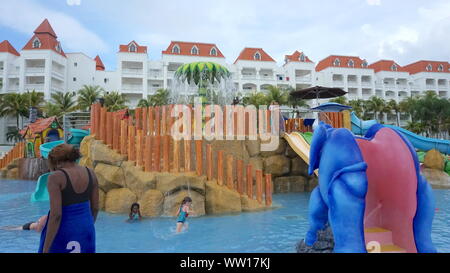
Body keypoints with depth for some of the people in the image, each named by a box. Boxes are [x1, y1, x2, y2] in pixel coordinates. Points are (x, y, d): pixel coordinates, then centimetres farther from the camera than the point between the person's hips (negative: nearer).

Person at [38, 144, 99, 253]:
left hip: (62, 232, -4)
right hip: (86, 231, 5)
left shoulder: (56, 177, -15)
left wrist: (46, 249, -14)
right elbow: (95, 208, 5)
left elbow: (56, 215, -20)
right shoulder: (90, 173, -1)